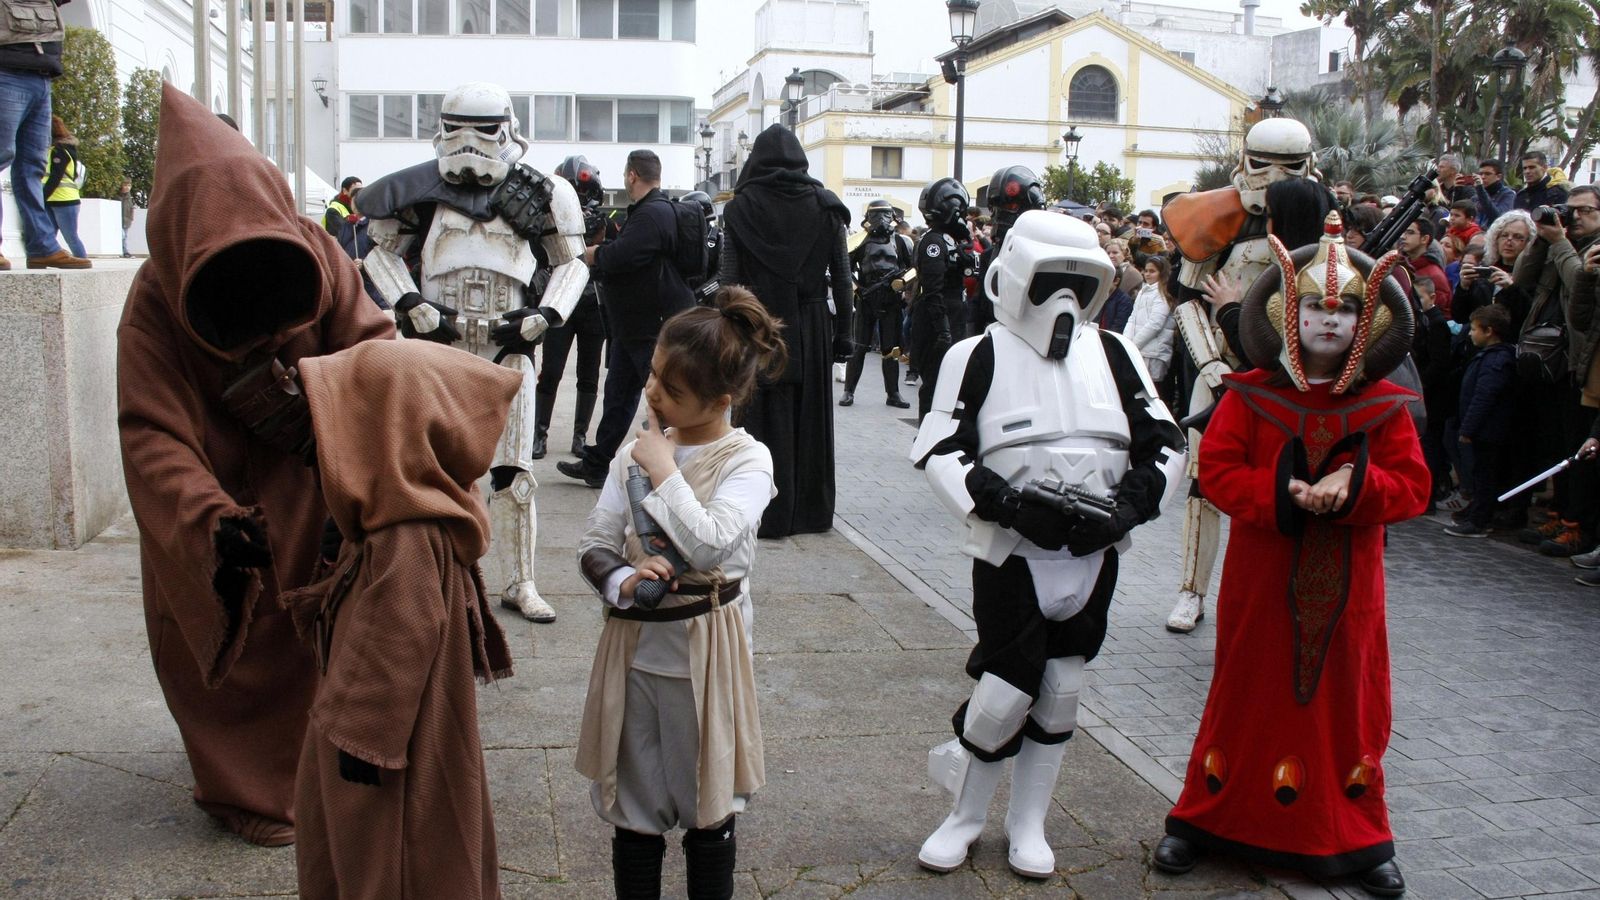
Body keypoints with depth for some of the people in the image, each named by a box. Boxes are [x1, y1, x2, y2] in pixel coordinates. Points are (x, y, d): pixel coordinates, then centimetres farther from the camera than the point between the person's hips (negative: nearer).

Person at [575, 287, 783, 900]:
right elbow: (594, 545, 3)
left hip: (705, 651, -3)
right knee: (635, 814, 14)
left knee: (709, 811, 13)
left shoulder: (746, 460, -10)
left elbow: (708, 545, -26)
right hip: (634, 643, 4)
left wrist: (664, 470, -17)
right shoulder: (636, 452, 2)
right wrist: (623, 583, -17)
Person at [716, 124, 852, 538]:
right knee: (811, 417, 10)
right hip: (813, 328, 2)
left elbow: (728, 279, -6)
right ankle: (813, 510, 19)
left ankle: (771, 515, 7)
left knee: (767, 418, 4)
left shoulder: (740, 208, -4)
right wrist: (842, 332, 8)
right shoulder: (825, 206, 1)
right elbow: (842, 277, 2)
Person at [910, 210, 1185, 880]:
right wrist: (1007, 504, -21)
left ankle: (1027, 823, 29)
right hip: (1009, 554, -3)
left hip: (1094, 556, 4)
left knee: (1061, 690, 11)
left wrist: (1127, 508, -12)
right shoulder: (979, 357, -5)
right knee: (1006, 691, -4)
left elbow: (1165, 443, 5)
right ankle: (965, 814, 21)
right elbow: (938, 450, -9)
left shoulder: (1114, 354, 4)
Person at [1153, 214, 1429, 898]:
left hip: (1346, 582, 2)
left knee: (1347, 694, 11)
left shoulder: (1382, 405, 1)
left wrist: (1354, 483, -21)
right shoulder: (1252, 396, -4)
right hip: (1262, 577, -1)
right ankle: (1203, 820, 24)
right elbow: (1217, 468, -8)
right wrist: (1281, 495, -23)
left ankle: (1358, 840, 27)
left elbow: (1411, 486, -2)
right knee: (1249, 689, 8)